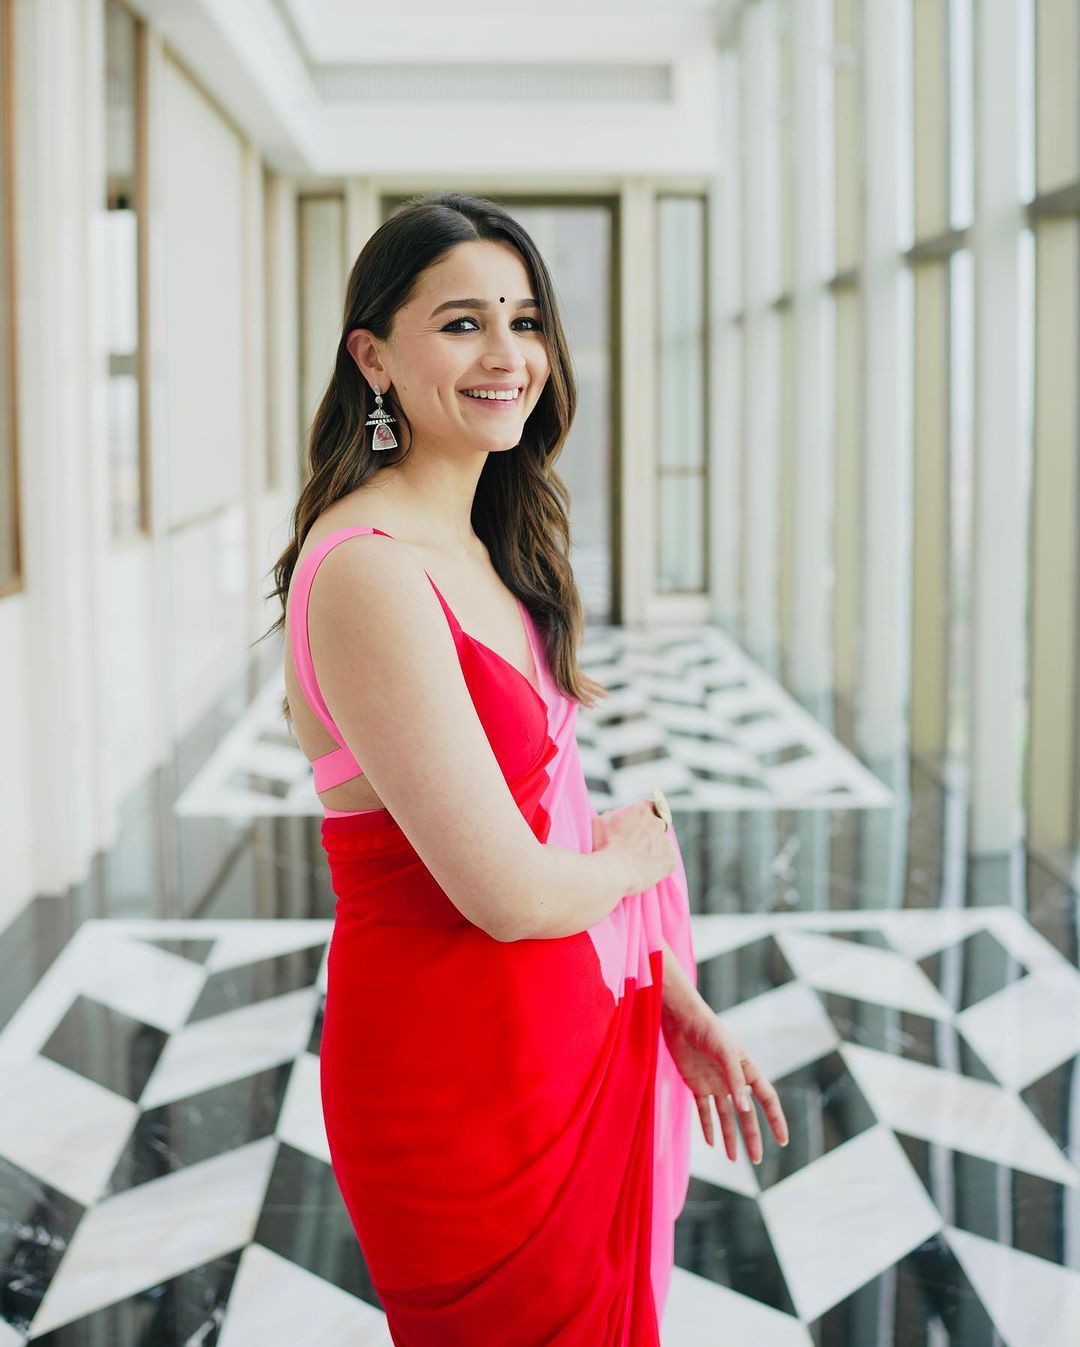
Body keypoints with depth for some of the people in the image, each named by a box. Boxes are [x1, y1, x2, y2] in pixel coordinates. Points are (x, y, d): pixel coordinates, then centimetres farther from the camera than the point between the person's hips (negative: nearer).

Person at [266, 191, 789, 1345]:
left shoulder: (482, 551, 8)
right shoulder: (369, 572, -23)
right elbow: (509, 891, -25)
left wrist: (673, 998, 8)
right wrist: (639, 857, -5)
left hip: (577, 1033, 9)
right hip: (459, 1074, -9)